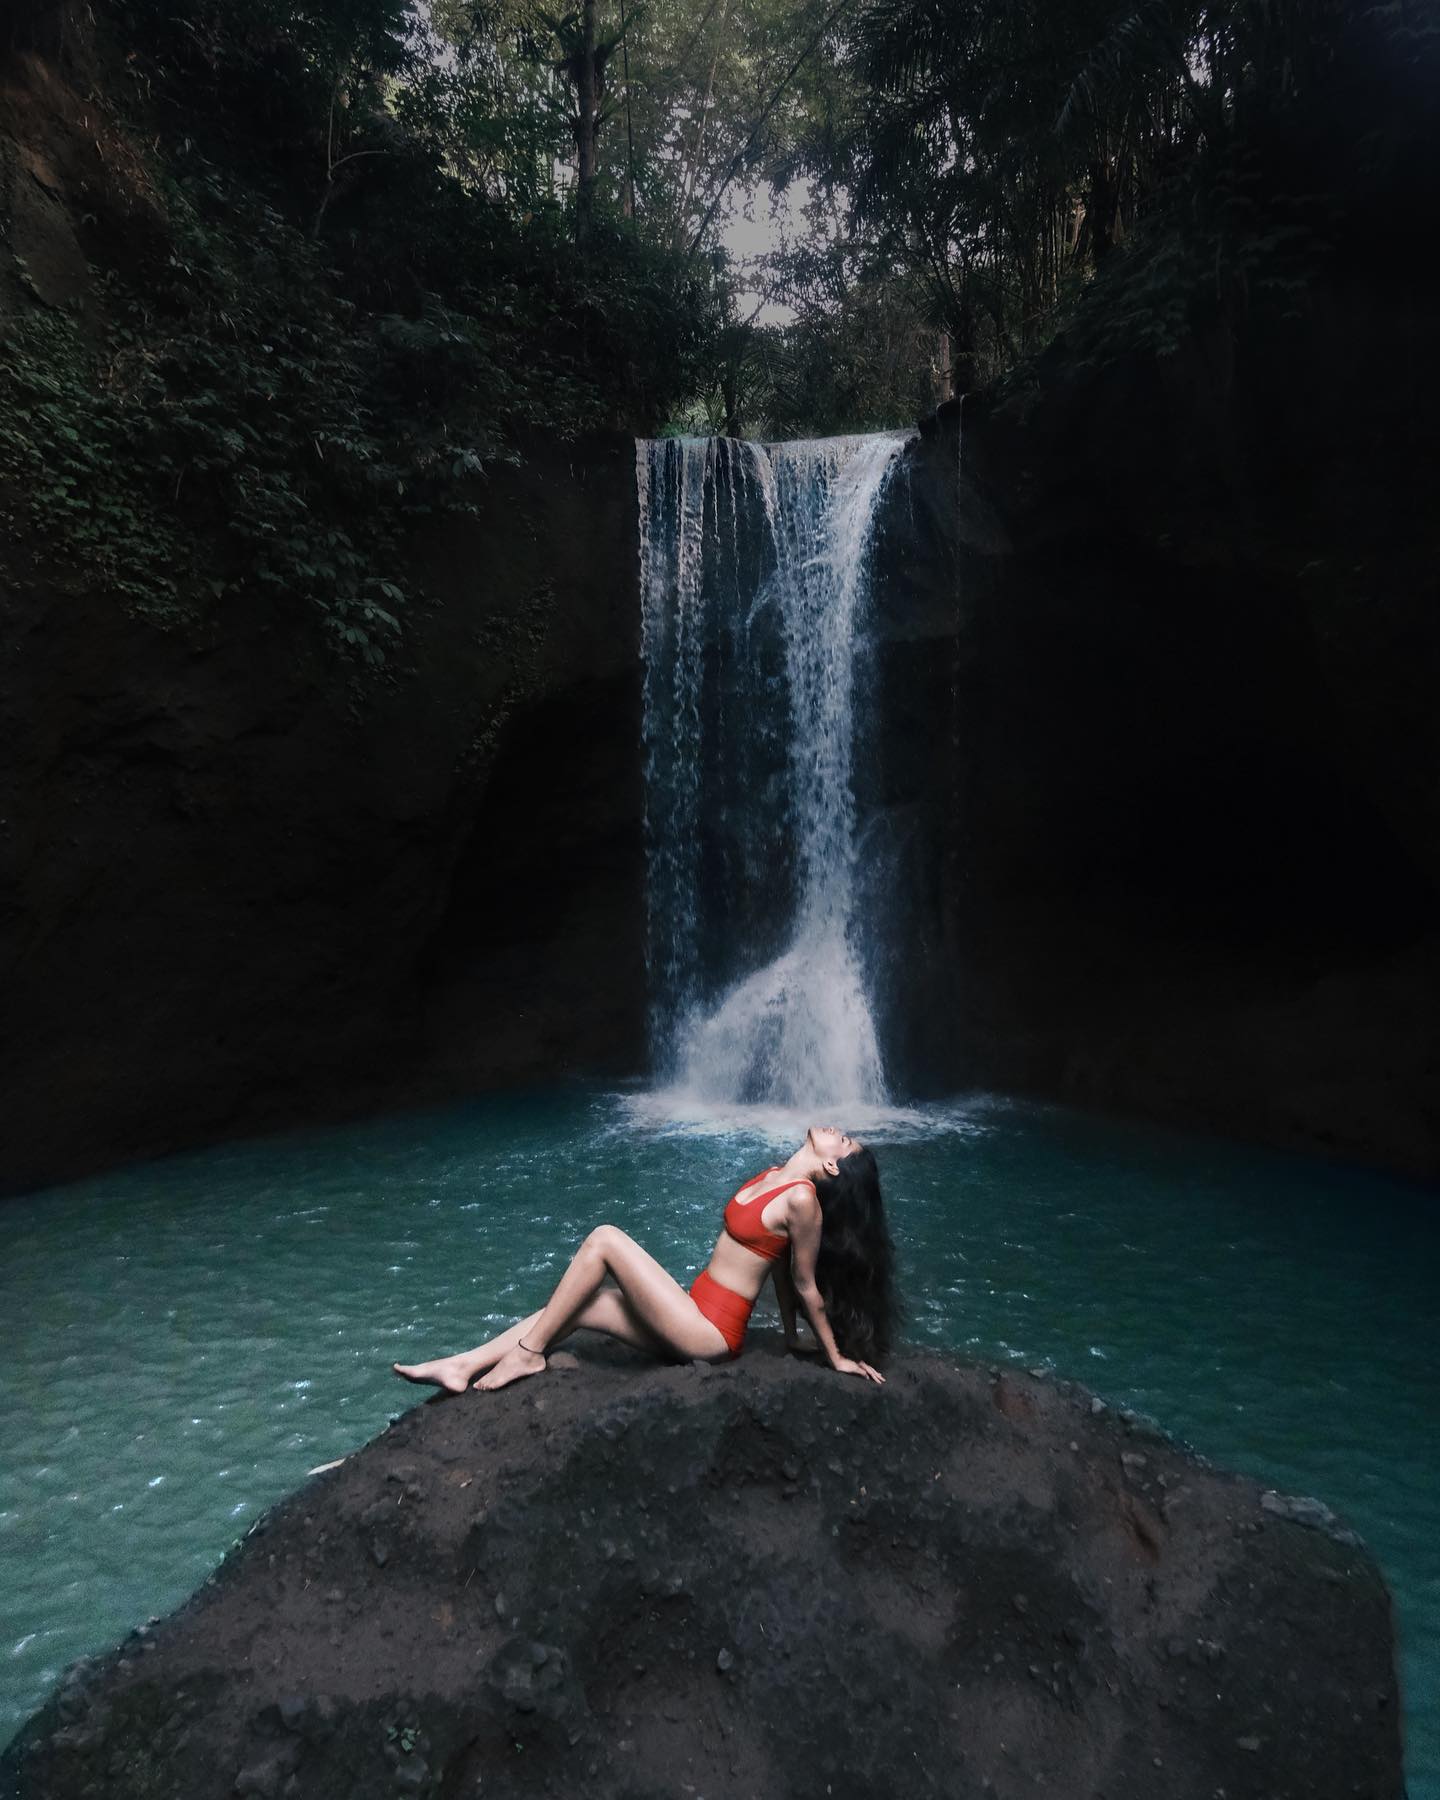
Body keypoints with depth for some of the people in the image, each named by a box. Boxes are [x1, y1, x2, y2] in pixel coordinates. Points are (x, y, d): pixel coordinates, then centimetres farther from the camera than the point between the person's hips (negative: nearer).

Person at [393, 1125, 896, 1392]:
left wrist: (837, 1357, -4)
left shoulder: (803, 1199, -20)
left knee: (604, 1238, -12)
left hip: (707, 1333, -9)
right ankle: (460, 1368, 5)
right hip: (698, 1322, 9)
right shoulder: (774, 1175, 8)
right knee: (575, 1307, 4)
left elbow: (806, 1285, -11)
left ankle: (528, 1353, -3)